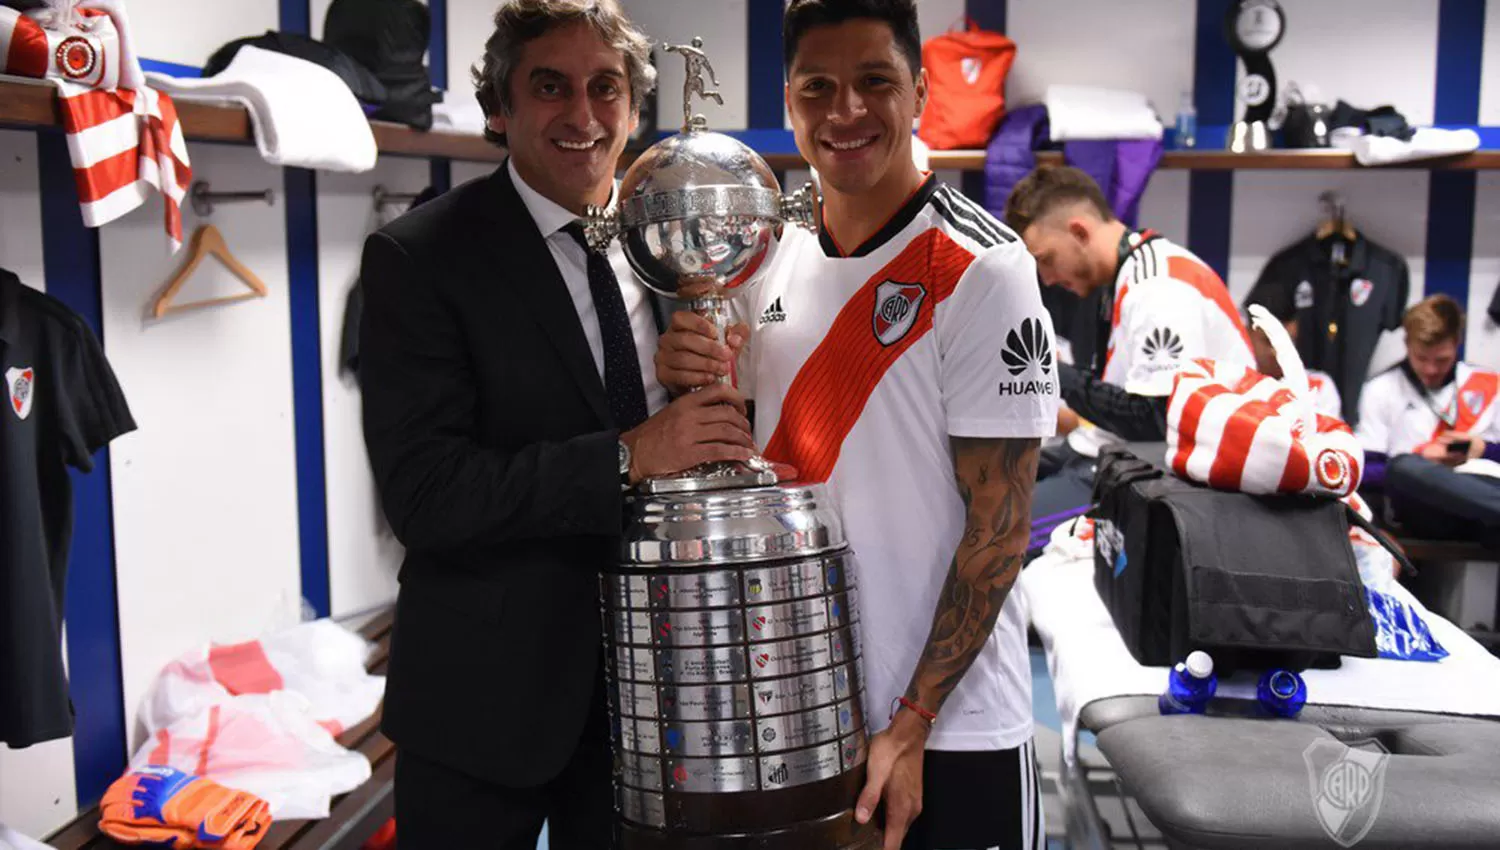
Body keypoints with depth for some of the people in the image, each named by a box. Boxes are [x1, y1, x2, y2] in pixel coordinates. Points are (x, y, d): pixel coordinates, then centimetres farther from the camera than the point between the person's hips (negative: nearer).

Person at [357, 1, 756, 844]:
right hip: (489, 684, -4)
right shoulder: (418, 258, -12)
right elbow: (425, 493, -19)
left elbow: (720, 427, 10)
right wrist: (627, 456, -25)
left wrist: (714, 376, -11)